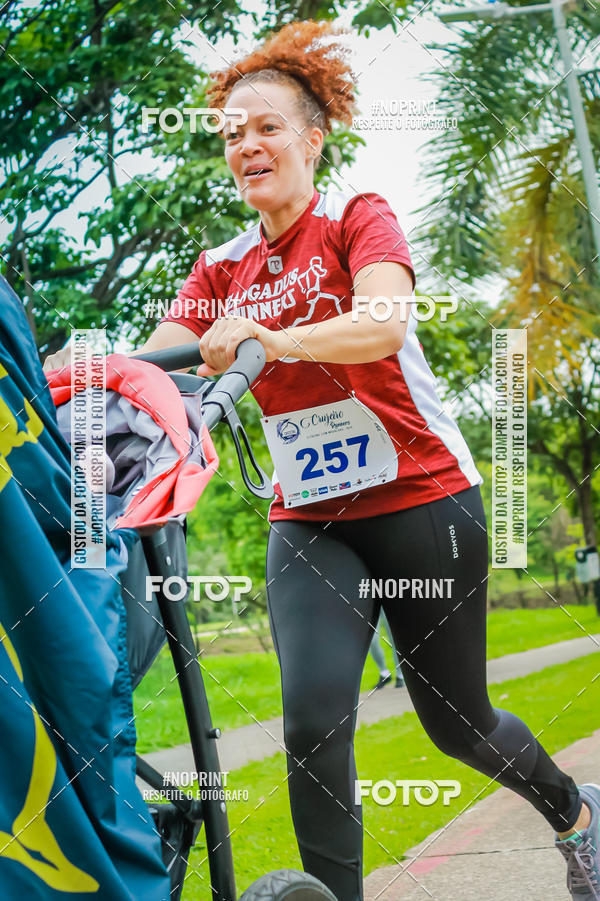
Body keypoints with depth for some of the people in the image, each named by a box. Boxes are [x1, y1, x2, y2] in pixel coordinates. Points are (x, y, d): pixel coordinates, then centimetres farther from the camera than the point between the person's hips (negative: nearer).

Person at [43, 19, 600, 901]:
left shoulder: (359, 218, -6)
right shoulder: (223, 267, 7)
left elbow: (382, 324, -27)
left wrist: (272, 339, -44)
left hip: (421, 501, -3)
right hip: (309, 521, 3)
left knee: (455, 723, 9)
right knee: (314, 723, -17)